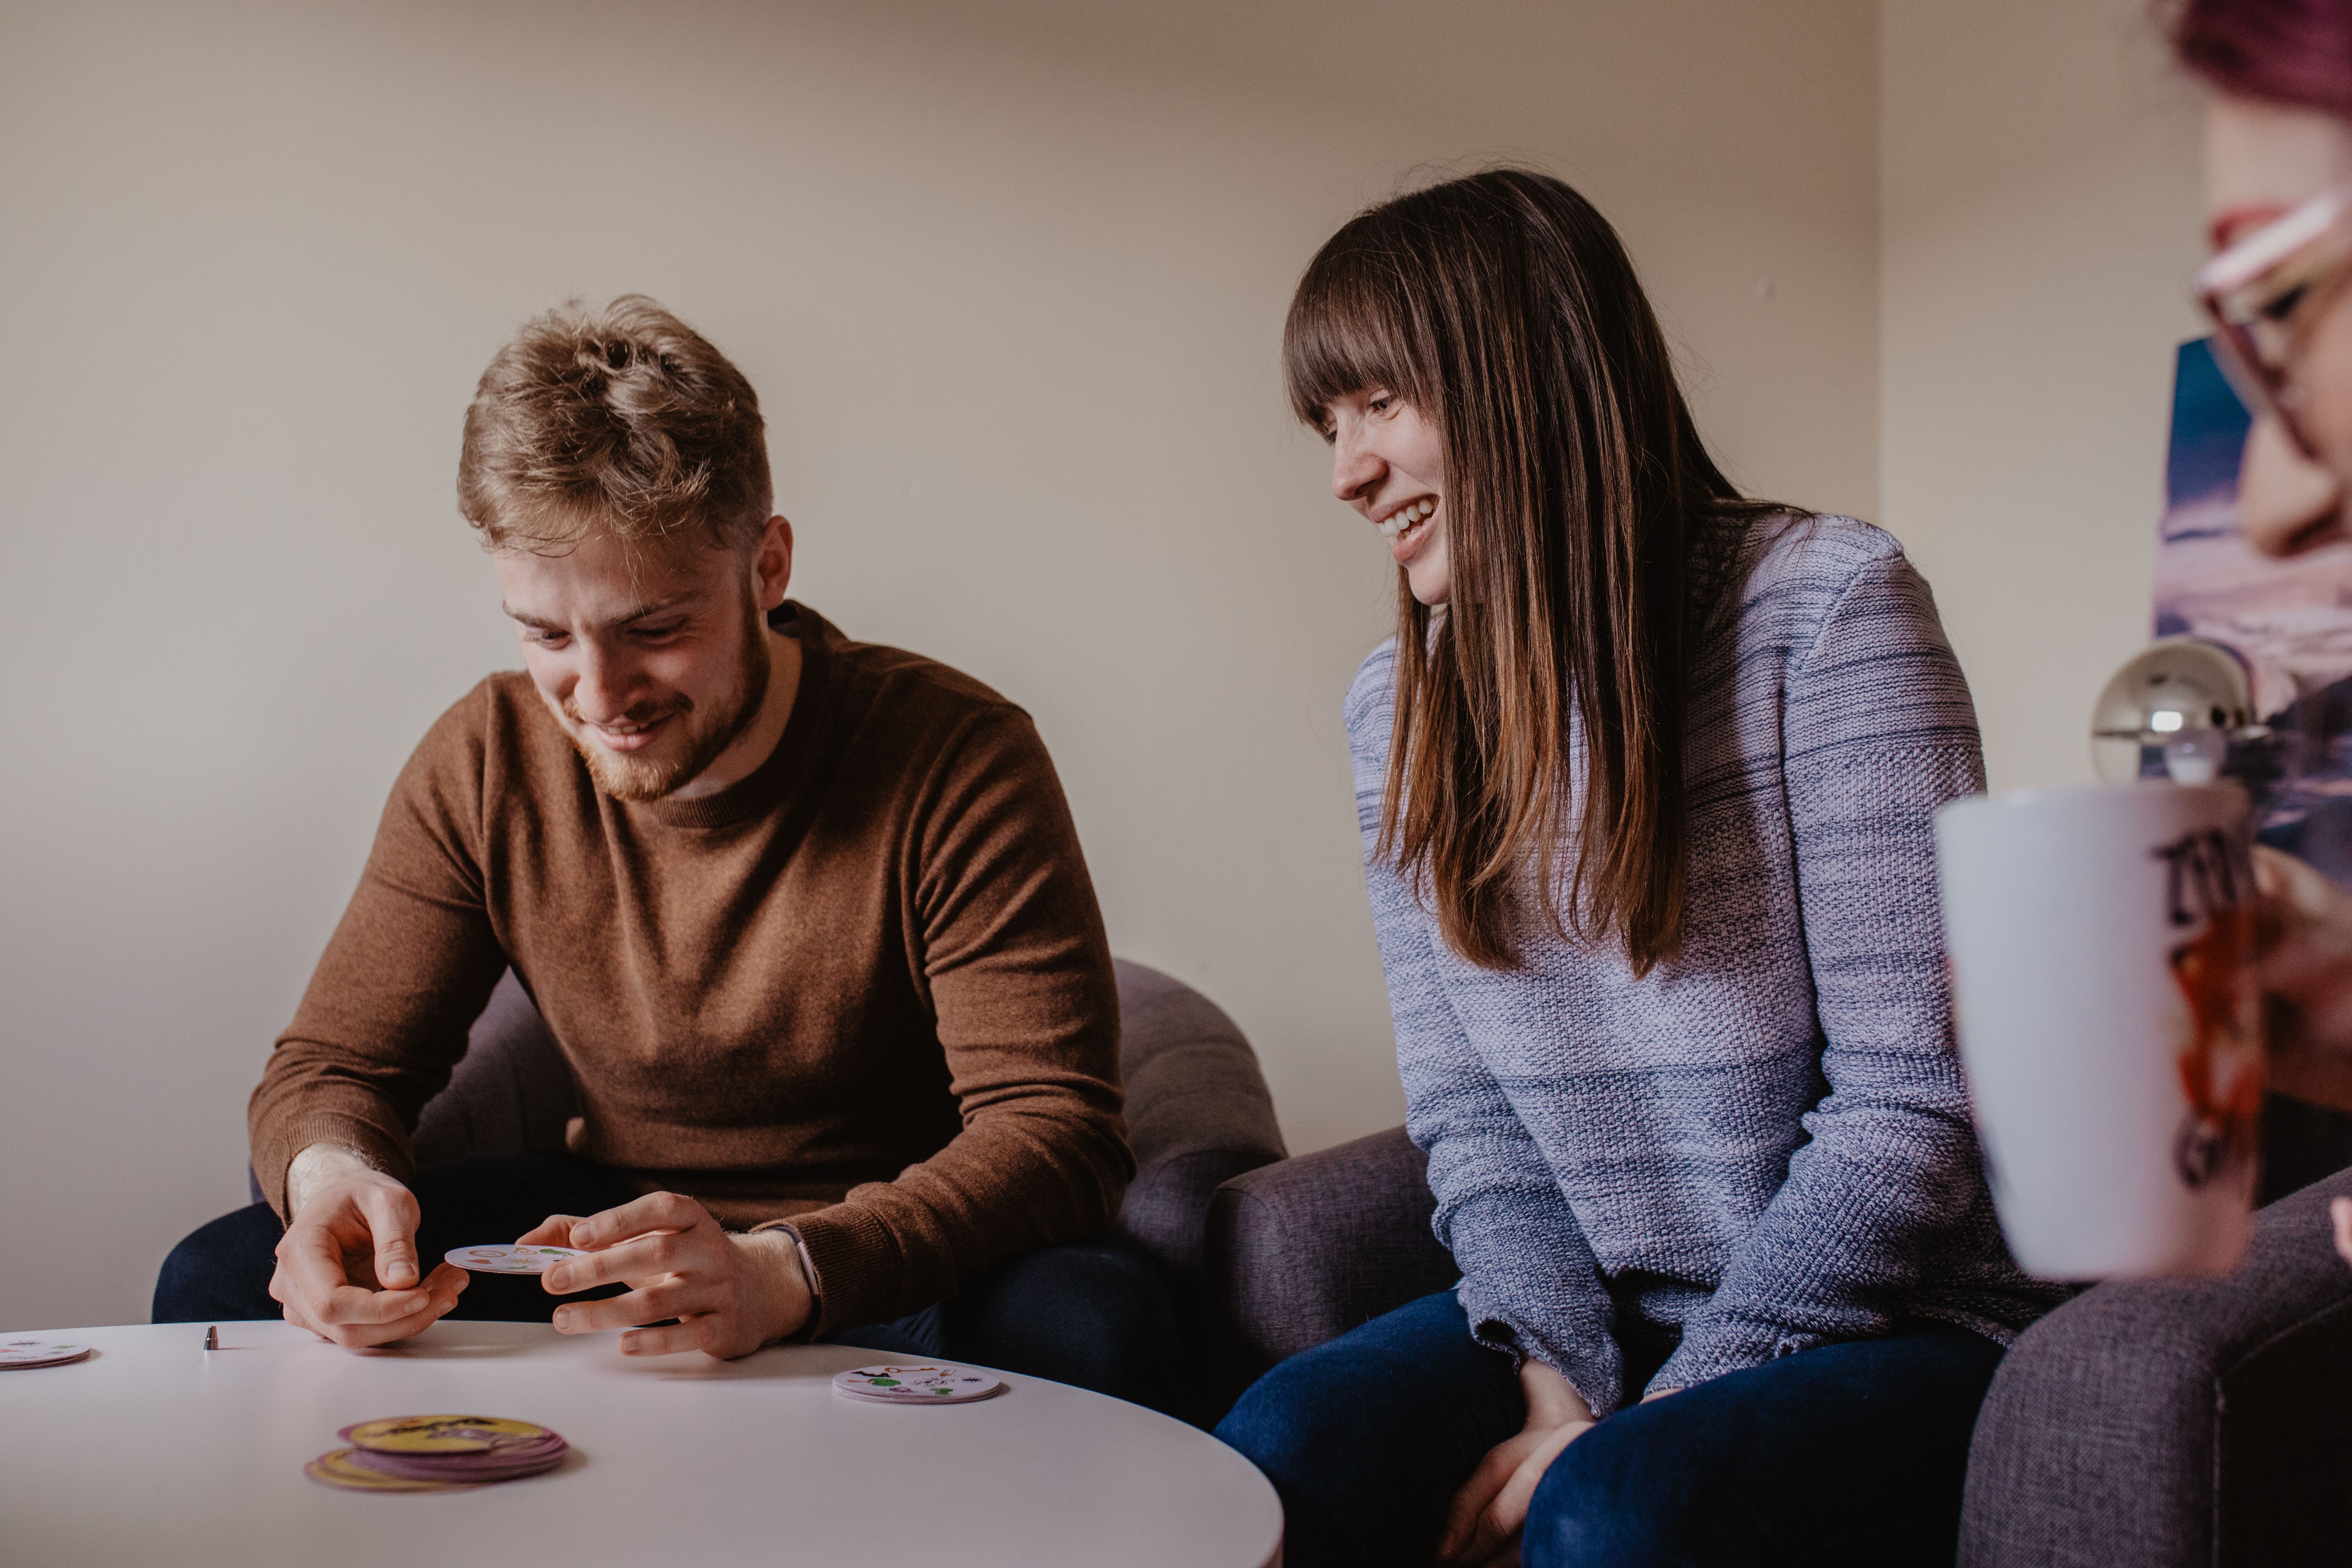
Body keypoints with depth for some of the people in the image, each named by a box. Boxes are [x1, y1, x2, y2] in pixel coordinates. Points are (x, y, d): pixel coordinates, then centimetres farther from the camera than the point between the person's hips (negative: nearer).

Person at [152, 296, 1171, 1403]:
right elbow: (333, 1066, 2)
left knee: (1091, 1318, -36)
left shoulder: (958, 761, -20)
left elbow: (1057, 1127, -25)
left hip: (894, 1261, -3)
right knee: (220, 1281, -12)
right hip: (608, 1227, 4)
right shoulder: (486, 761, -6)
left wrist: (782, 1274, -42)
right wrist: (333, 1174, -25)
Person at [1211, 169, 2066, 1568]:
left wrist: (1662, 1407, -16)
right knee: (1278, 1451, -19)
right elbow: (1467, 1113, 3)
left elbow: (1910, 1103, -16)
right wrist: (1559, 1375, -12)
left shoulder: (1828, 605, -13)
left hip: (1896, 1323, -4)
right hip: (1597, 1319, 5)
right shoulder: (1397, 708, 4)